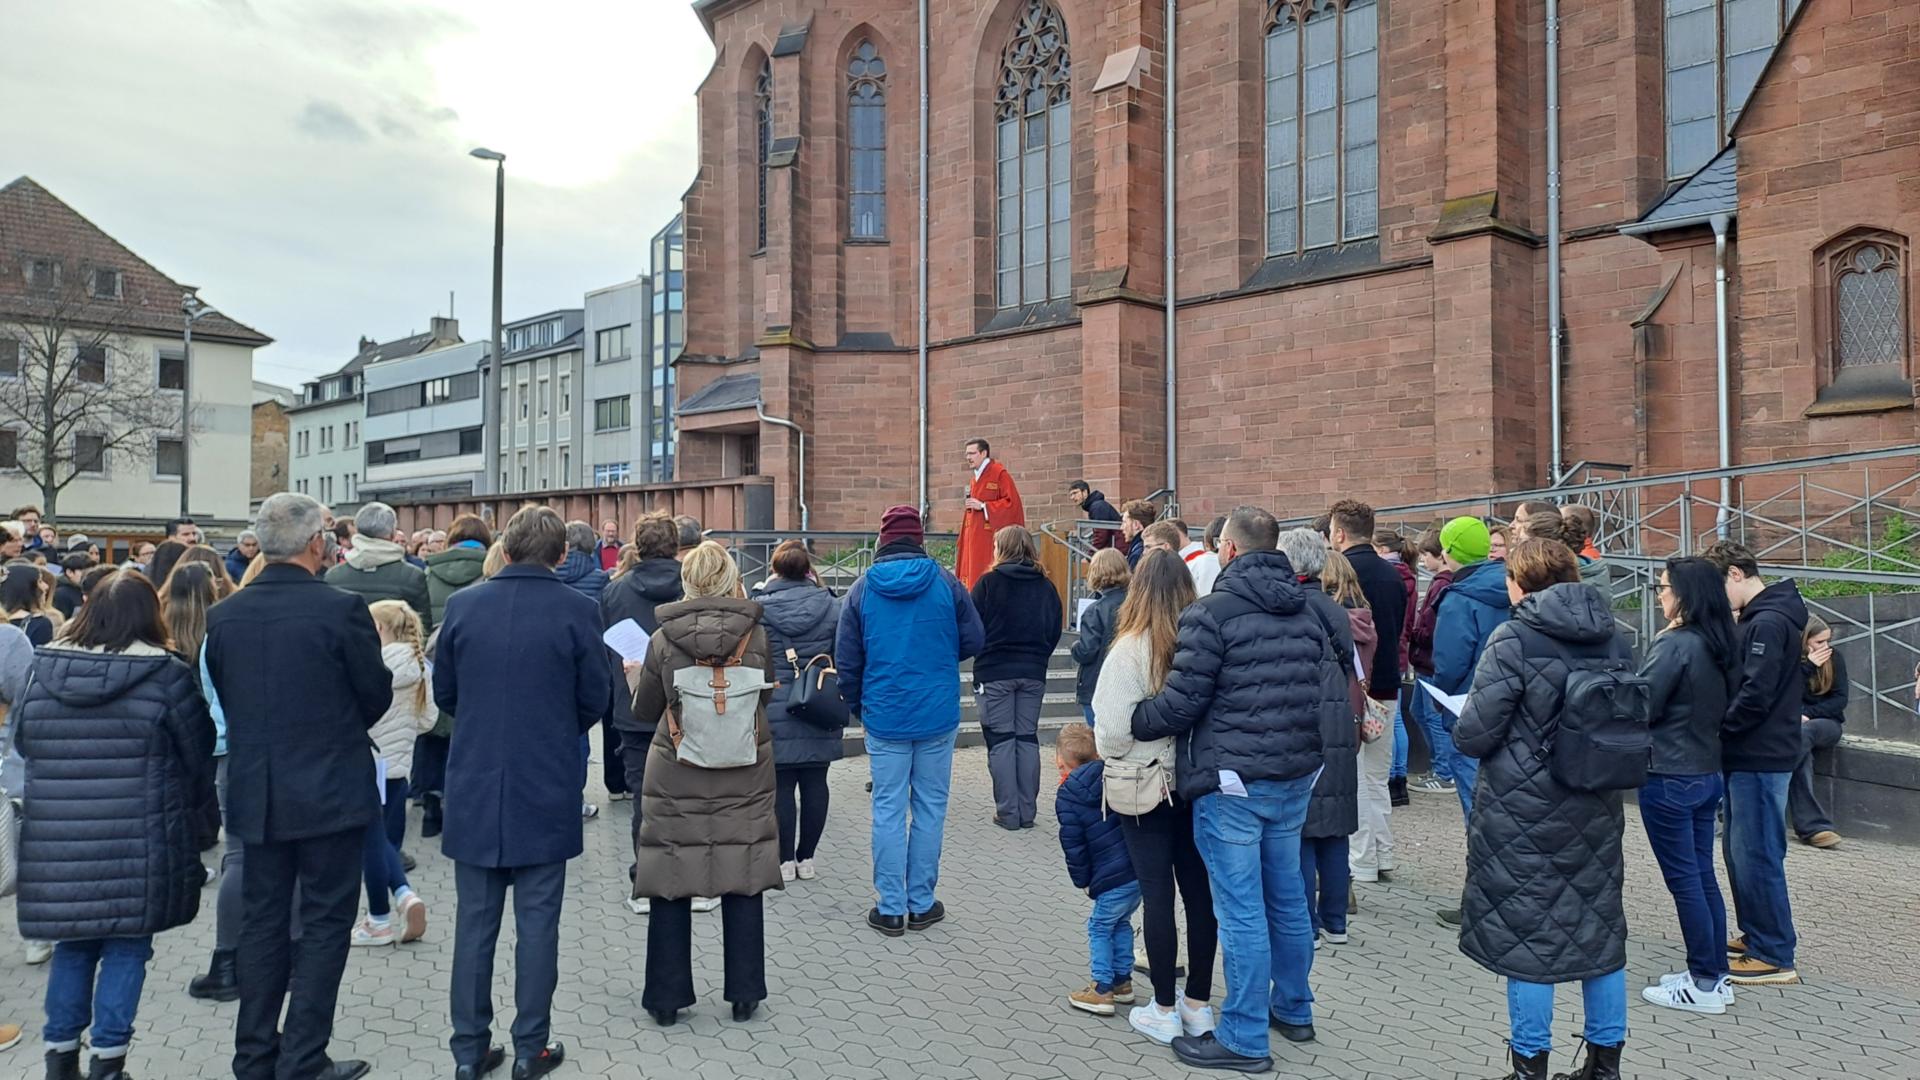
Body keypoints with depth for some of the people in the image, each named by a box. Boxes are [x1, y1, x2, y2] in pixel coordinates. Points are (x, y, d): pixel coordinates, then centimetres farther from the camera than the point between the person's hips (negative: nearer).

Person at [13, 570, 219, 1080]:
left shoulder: (43, 669, 2)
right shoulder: (165, 675, -10)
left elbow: (21, 741, 14)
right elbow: (198, 757, -3)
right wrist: (202, 824, 10)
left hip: (54, 841, 4)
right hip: (138, 842, -4)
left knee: (71, 945, 16)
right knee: (126, 948, 6)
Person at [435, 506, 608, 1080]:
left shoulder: (462, 605, -3)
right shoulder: (577, 611, -11)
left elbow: (444, 692, 7)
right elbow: (594, 701, -4)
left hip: (474, 786, 3)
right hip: (546, 789, -2)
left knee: (474, 920, 11)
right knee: (537, 920, 8)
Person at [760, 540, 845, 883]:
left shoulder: (760, 609, -7)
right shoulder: (831, 605, -1)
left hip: (776, 711, -2)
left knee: (781, 784, 6)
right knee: (814, 783, 10)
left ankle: (785, 860, 12)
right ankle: (806, 857, 17)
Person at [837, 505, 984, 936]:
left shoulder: (862, 589, -1)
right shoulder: (945, 582, -5)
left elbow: (846, 660, 2)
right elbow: (974, 640, 1)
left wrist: (858, 707, 16)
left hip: (884, 718, 1)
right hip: (938, 715, 0)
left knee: (888, 810, 7)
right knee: (930, 808, 9)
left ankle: (891, 908, 11)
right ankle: (921, 903, 17)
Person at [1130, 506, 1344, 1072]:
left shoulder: (1214, 611, -13)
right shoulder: (1306, 611, 9)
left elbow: (1181, 702, -16)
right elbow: (1332, 696, 9)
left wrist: (1130, 722, 0)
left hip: (1232, 782, -7)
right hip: (1294, 777, 8)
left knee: (1241, 910, 0)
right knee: (1287, 898, 19)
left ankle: (1244, 1039, 9)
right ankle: (1293, 1009, 34)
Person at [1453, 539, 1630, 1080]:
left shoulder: (1514, 639, -15)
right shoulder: (1613, 638, 4)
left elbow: (1474, 734, -16)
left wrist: (1461, 727, 5)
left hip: (1524, 810, -6)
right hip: (1597, 809, 6)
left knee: (1525, 931, 5)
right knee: (1599, 926, 15)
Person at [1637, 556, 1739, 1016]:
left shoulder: (1675, 645, -19)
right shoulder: (1718, 646, 6)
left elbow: (1641, 708, -15)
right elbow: (1723, 706, 16)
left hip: (1669, 779, -8)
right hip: (1707, 774, 8)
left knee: (1684, 882, 1)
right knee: (1703, 878, 15)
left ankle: (1704, 985, 8)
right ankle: (1715, 974, 23)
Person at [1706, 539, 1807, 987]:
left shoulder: (1768, 622, -18)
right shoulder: (1756, 618, 14)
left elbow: (1755, 695, -23)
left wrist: (1714, 728, -14)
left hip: (1760, 758, -10)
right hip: (1749, 754, 10)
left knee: (1757, 855, -4)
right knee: (1739, 849, 17)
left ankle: (1774, 957, 4)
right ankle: (1756, 934, 29)